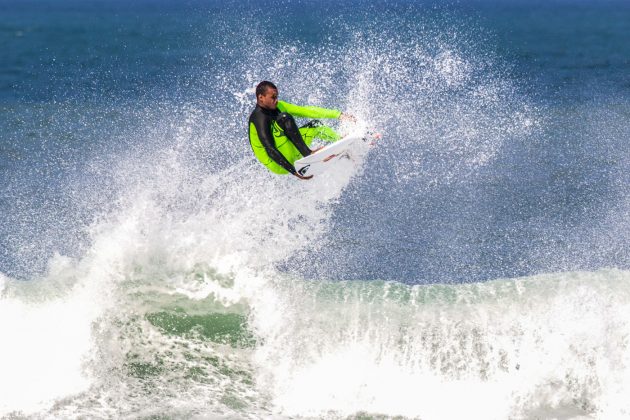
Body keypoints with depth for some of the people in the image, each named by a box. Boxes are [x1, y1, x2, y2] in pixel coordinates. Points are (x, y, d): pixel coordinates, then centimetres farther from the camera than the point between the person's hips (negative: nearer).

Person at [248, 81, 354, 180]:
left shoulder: (277, 106, 4)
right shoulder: (259, 119, -22)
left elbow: (304, 111, 7)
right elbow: (270, 151, -30)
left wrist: (338, 114, 5)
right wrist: (294, 172, -37)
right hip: (279, 164, -9)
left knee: (315, 125, 18)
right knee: (284, 117, -25)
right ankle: (308, 154, -32)